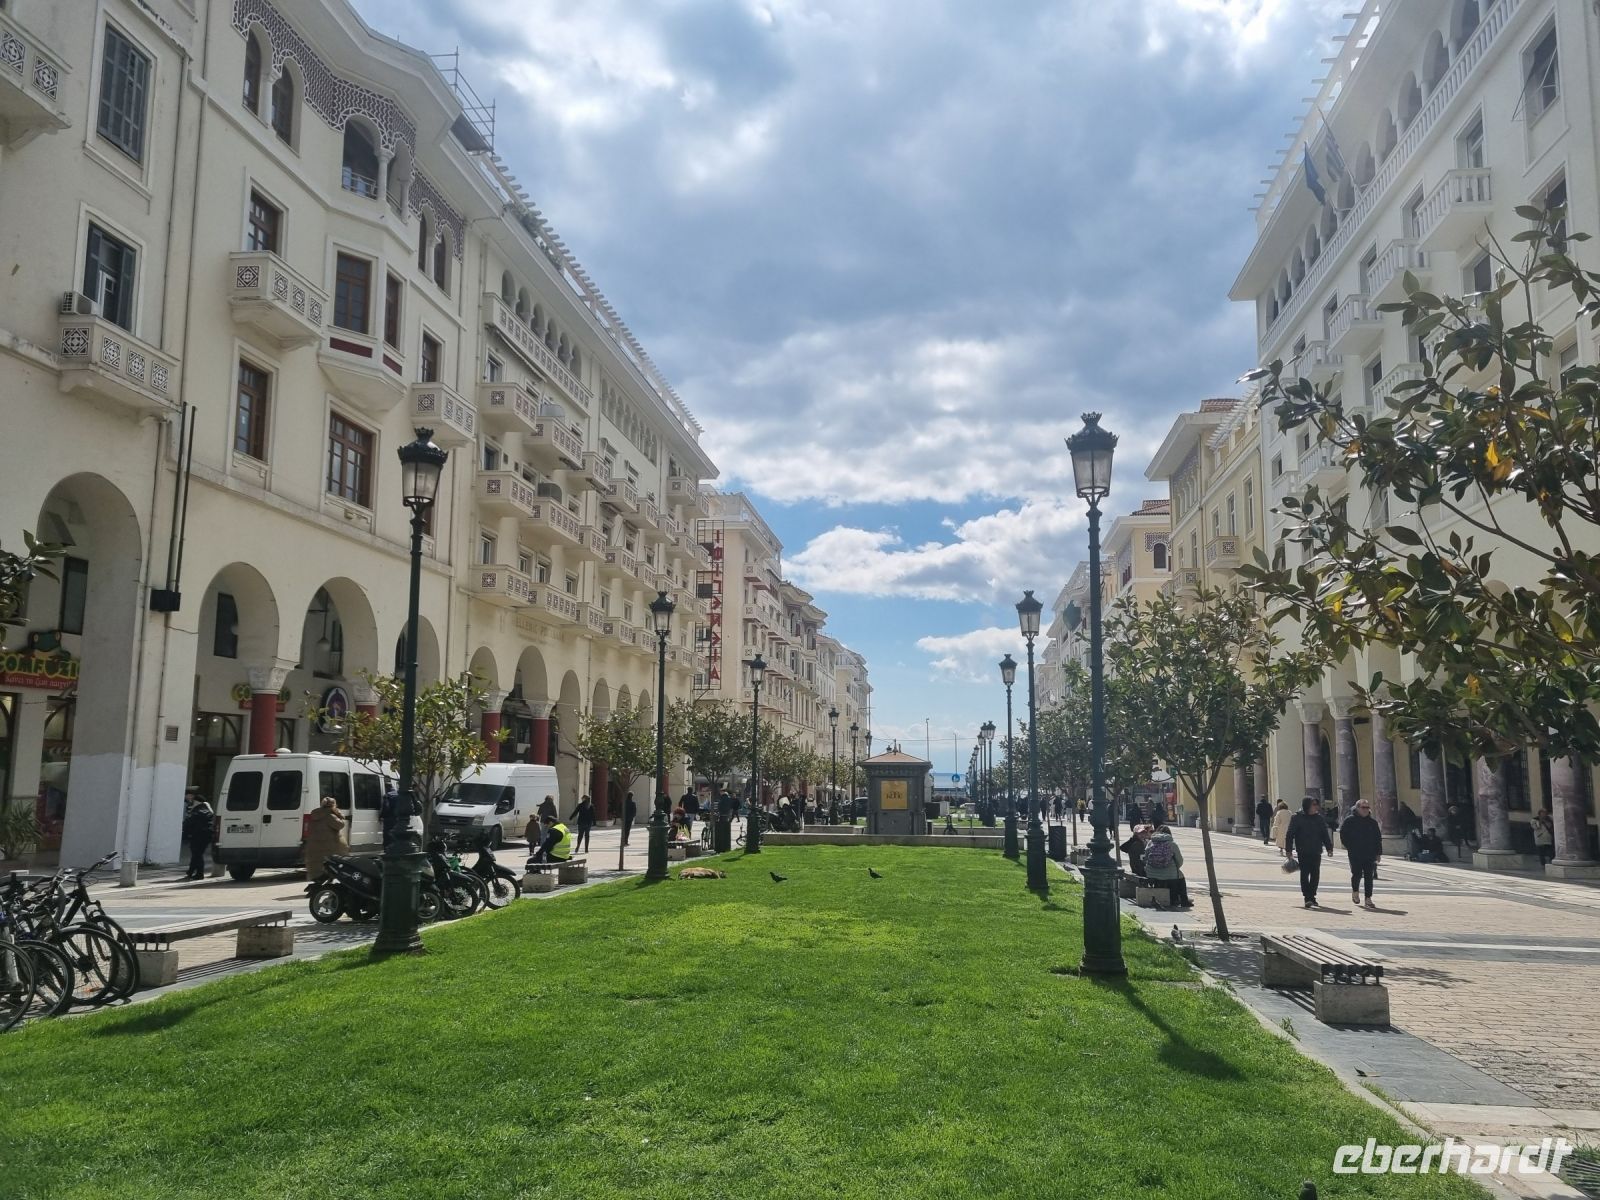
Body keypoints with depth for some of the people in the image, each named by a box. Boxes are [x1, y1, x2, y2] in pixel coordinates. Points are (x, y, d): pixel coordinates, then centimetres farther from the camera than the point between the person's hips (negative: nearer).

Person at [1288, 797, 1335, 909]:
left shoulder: (1319, 818, 10)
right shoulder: (1296, 818, -3)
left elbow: (1324, 834, 16)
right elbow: (1290, 835, -2)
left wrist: (1329, 847, 8)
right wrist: (1289, 850, -6)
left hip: (1316, 852, 4)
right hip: (1303, 852, -4)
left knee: (1315, 874, 6)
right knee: (1304, 874, -5)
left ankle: (1312, 896, 19)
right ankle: (1308, 898, -6)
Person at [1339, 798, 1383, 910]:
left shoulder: (1372, 823, 12)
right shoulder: (1350, 820, 1)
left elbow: (1378, 838, 15)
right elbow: (1343, 833, 1)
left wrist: (1378, 853, 9)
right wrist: (1348, 847, -6)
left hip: (1369, 854, 3)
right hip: (1355, 854, -3)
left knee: (1369, 876, 1)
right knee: (1357, 873, -8)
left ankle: (1368, 898, 6)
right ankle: (1355, 891, 19)